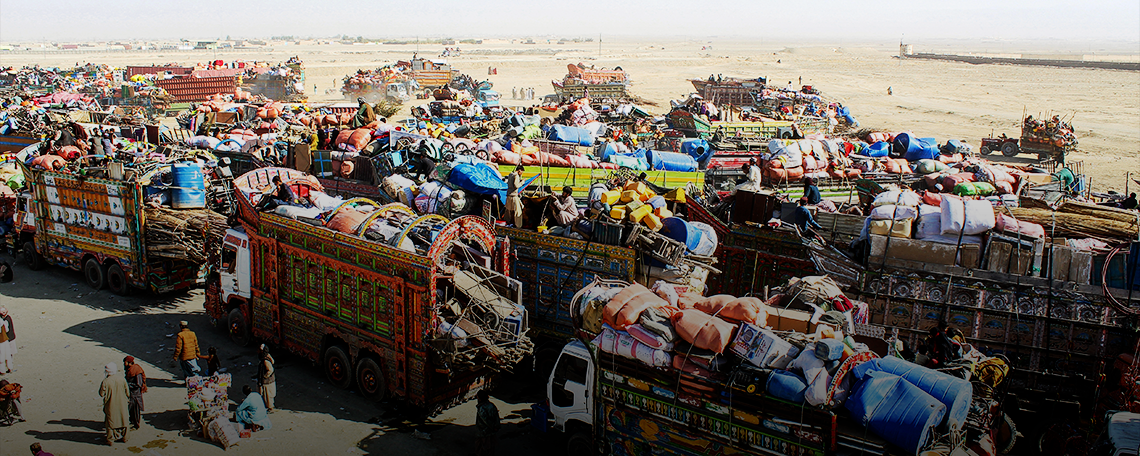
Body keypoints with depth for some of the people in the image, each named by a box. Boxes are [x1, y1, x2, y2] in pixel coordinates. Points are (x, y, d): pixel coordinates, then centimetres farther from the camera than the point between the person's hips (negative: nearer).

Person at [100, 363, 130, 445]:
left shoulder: (106, 381, -20)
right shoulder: (122, 379, -10)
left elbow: (101, 393, -9)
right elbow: (127, 392, -2)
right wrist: (127, 399, 16)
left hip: (111, 405, -3)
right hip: (122, 404, 3)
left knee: (110, 422, 11)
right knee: (123, 419, 17)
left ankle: (111, 440, 18)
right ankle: (124, 437, 27)